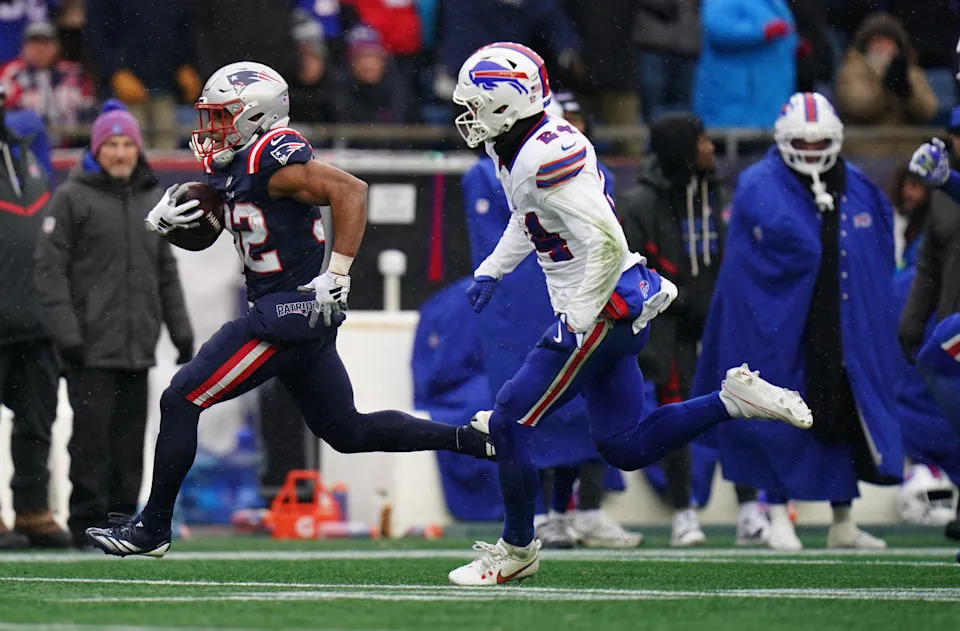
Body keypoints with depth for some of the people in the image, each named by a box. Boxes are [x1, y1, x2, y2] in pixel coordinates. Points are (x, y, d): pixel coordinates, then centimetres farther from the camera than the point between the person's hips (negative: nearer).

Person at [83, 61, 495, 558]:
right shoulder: (231, 165, 12)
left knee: (181, 400, -6)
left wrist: (337, 275, -27)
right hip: (300, 317, 10)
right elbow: (198, 228, 23)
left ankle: (152, 527, 0)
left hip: (289, 315, -10)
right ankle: (475, 440, 18)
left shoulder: (273, 158, -17)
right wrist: (164, 217, 0)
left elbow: (350, 191, -25)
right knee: (348, 432, 18)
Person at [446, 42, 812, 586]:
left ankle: (517, 551, 11)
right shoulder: (517, 149, 8)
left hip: (603, 311, -10)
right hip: (616, 310, 10)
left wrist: (578, 321, -22)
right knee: (625, 448, 13)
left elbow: (606, 242, -28)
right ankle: (735, 399, 13)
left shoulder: (545, 159, -23)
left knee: (510, 423, -2)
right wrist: (492, 271, 31)